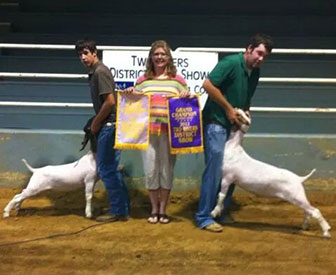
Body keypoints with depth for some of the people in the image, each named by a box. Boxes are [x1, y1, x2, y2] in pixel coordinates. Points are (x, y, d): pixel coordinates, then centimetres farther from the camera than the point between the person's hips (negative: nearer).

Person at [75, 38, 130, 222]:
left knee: (106, 169, -4)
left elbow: (110, 101, -19)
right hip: (107, 126, 10)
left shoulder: (100, 72, -13)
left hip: (109, 126, -10)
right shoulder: (94, 73, 15)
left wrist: (96, 123, -10)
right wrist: (96, 122, 12)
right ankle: (122, 207, 20)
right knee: (111, 168, 13)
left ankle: (117, 211, 4)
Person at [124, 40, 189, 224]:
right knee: (150, 170, 3)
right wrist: (130, 93, 0)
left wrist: (186, 96, -8)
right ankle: (154, 210, 18)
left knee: (166, 170, 3)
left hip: (169, 132, -1)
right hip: (147, 131, 1)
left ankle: (163, 210, 17)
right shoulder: (142, 80, 13)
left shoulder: (177, 80, 9)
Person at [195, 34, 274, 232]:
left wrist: (245, 112, 3)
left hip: (233, 125, 9)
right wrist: (228, 108, -17)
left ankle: (222, 212, 24)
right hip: (216, 123, -9)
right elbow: (208, 84, -22)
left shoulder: (255, 72, 10)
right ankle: (204, 217, -1)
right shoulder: (231, 63, -16)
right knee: (215, 169, -9)